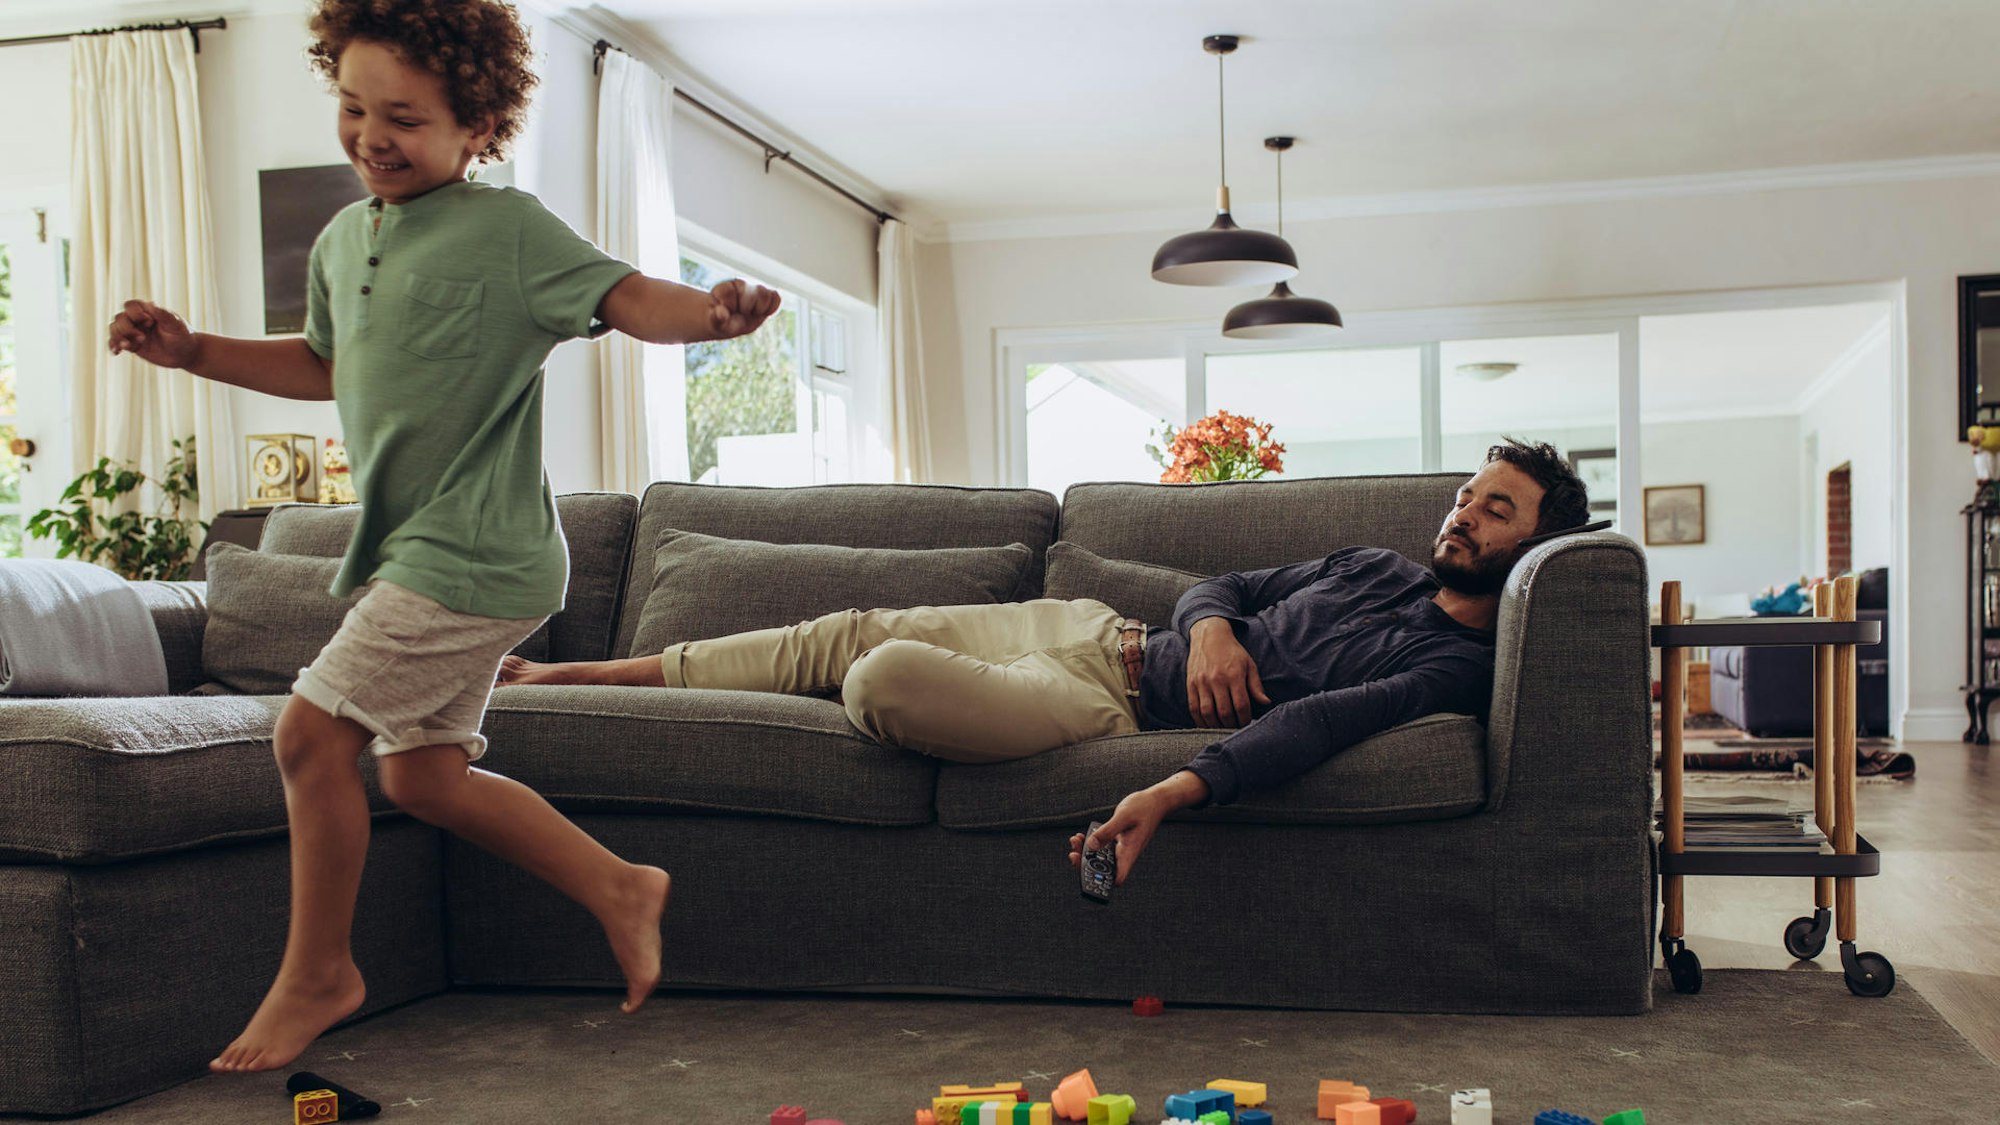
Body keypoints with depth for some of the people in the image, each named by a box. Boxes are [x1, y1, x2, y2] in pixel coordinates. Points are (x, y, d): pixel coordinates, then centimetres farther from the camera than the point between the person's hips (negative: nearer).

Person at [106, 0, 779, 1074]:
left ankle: (316, 971, 11)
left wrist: (712, 310, -37)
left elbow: (630, 299, -16)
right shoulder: (342, 240, 12)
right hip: (416, 550, 9)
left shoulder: (508, 230, -11)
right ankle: (617, 889, 26)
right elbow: (328, 366, 27)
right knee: (424, 774, 13)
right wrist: (192, 350, 19)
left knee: (310, 732, -9)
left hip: (475, 553, -9)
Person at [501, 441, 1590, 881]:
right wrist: (1210, 627, -4)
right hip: (1109, 628, 8)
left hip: (1122, 705, -8)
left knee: (880, 677, -26)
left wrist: (1171, 793, -37)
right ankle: (558, 676, 12)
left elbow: (1319, 721, -25)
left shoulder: (1461, 662, -9)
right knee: (850, 630, 2)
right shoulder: (1376, 566, 16)